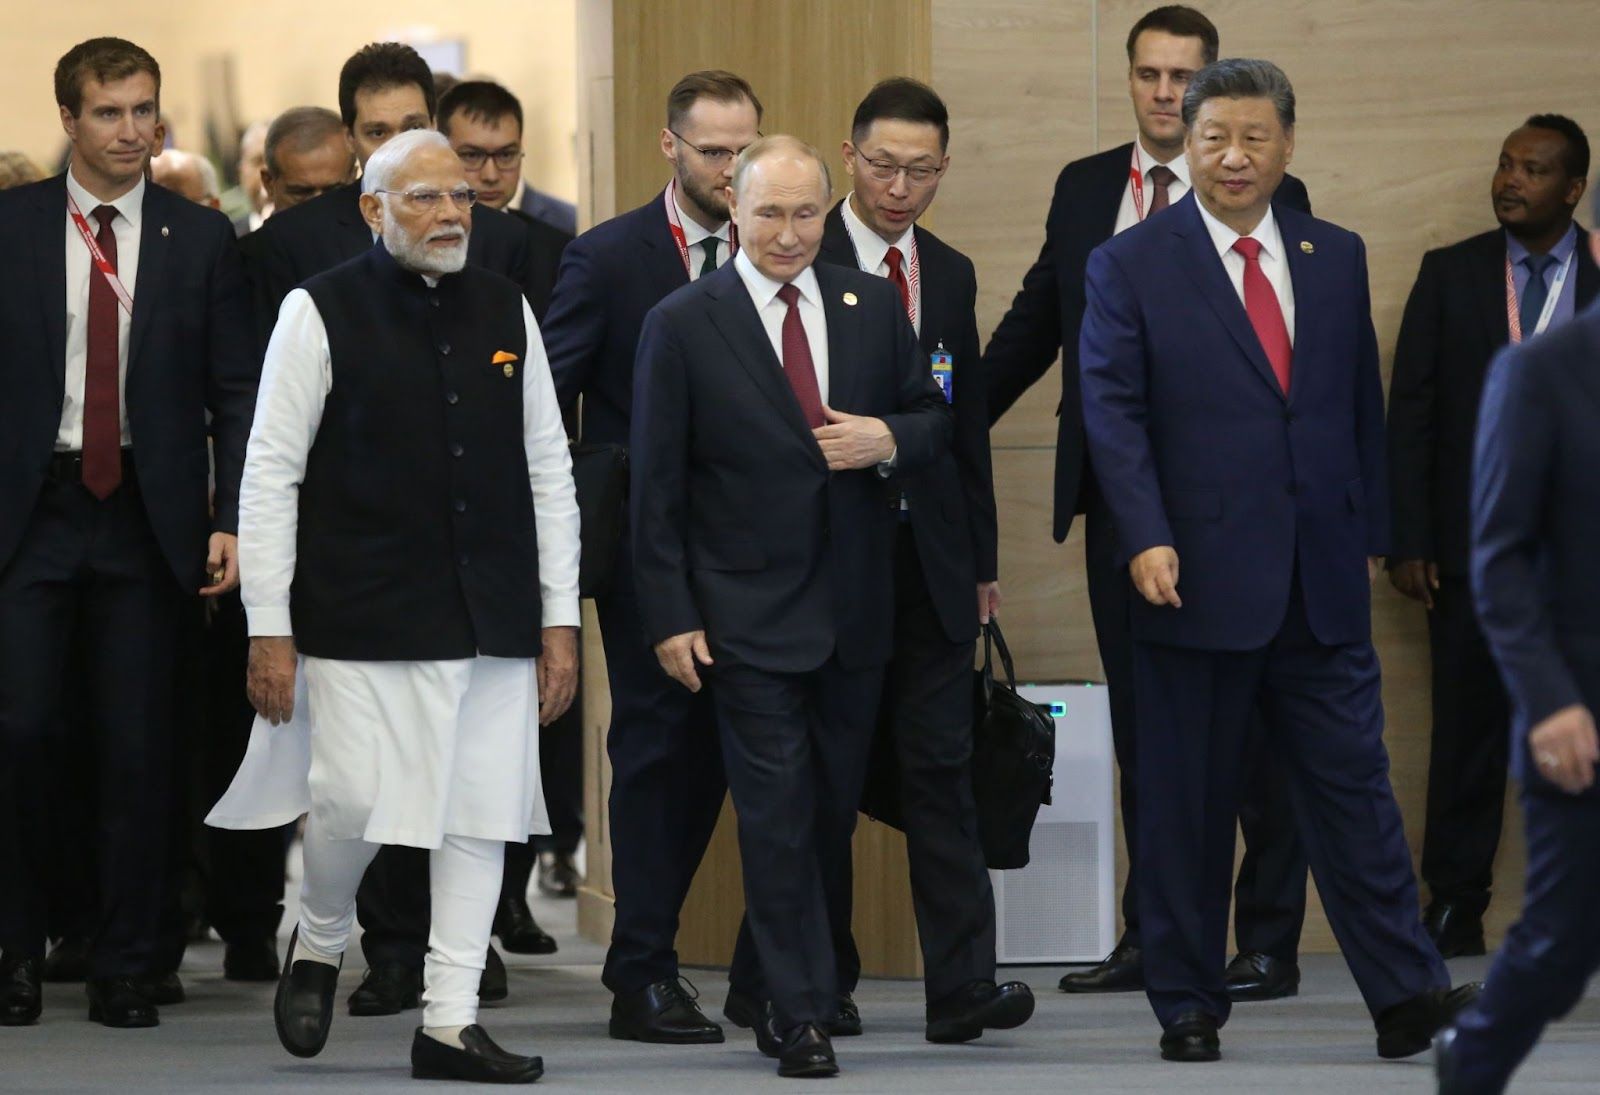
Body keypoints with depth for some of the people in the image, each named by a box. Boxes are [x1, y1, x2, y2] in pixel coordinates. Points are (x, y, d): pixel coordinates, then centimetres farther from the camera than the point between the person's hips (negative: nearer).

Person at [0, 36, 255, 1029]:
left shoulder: (201, 239, 5)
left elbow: (236, 393, 4)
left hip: (148, 520, 1)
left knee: (138, 750, 2)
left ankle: (125, 969, 10)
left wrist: (232, 520, -6)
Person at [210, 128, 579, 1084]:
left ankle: (451, 1021, 9)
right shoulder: (321, 313, -2)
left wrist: (561, 618, 8)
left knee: (482, 813, 2)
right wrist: (270, 629, -7)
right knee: (356, 803, -8)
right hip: (363, 619, -4)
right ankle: (319, 948, 22)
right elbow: (271, 476, -3)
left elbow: (549, 470, 13)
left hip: (494, 619, 4)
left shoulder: (506, 312, 10)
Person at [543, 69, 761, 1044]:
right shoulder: (609, 258, -4)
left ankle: (646, 952, 19)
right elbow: (546, 398, -4)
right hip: (647, 547, -4)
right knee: (656, 744, -2)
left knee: (710, 751, 7)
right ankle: (645, 975, 2)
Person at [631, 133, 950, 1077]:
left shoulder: (874, 306, 6)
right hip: (749, 618, -4)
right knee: (779, 818, -4)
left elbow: (935, 421, 13)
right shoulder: (683, 324, -4)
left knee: (833, 813, 11)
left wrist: (889, 441, -11)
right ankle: (803, 1014, 1)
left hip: (856, 614, 4)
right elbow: (657, 483, -4)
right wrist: (671, 615, -8)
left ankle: (781, 976, 27)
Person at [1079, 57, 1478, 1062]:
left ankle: (1409, 996, 0)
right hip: (1200, 581, -3)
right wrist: (1146, 539, -17)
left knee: (1353, 785, 0)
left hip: (1322, 586, 3)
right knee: (1189, 807, 4)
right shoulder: (1131, 267, -1)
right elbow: (1113, 411, -6)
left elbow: (1364, 405, 15)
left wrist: (1370, 536, 11)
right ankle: (1189, 1006, 12)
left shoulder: (1337, 257, 10)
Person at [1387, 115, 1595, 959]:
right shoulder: (1450, 274, 7)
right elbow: (1411, 413, 5)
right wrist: (1407, 541, -2)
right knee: (1470, 728, 1)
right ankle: (1454, 906, 7)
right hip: (1474, 542, 1)